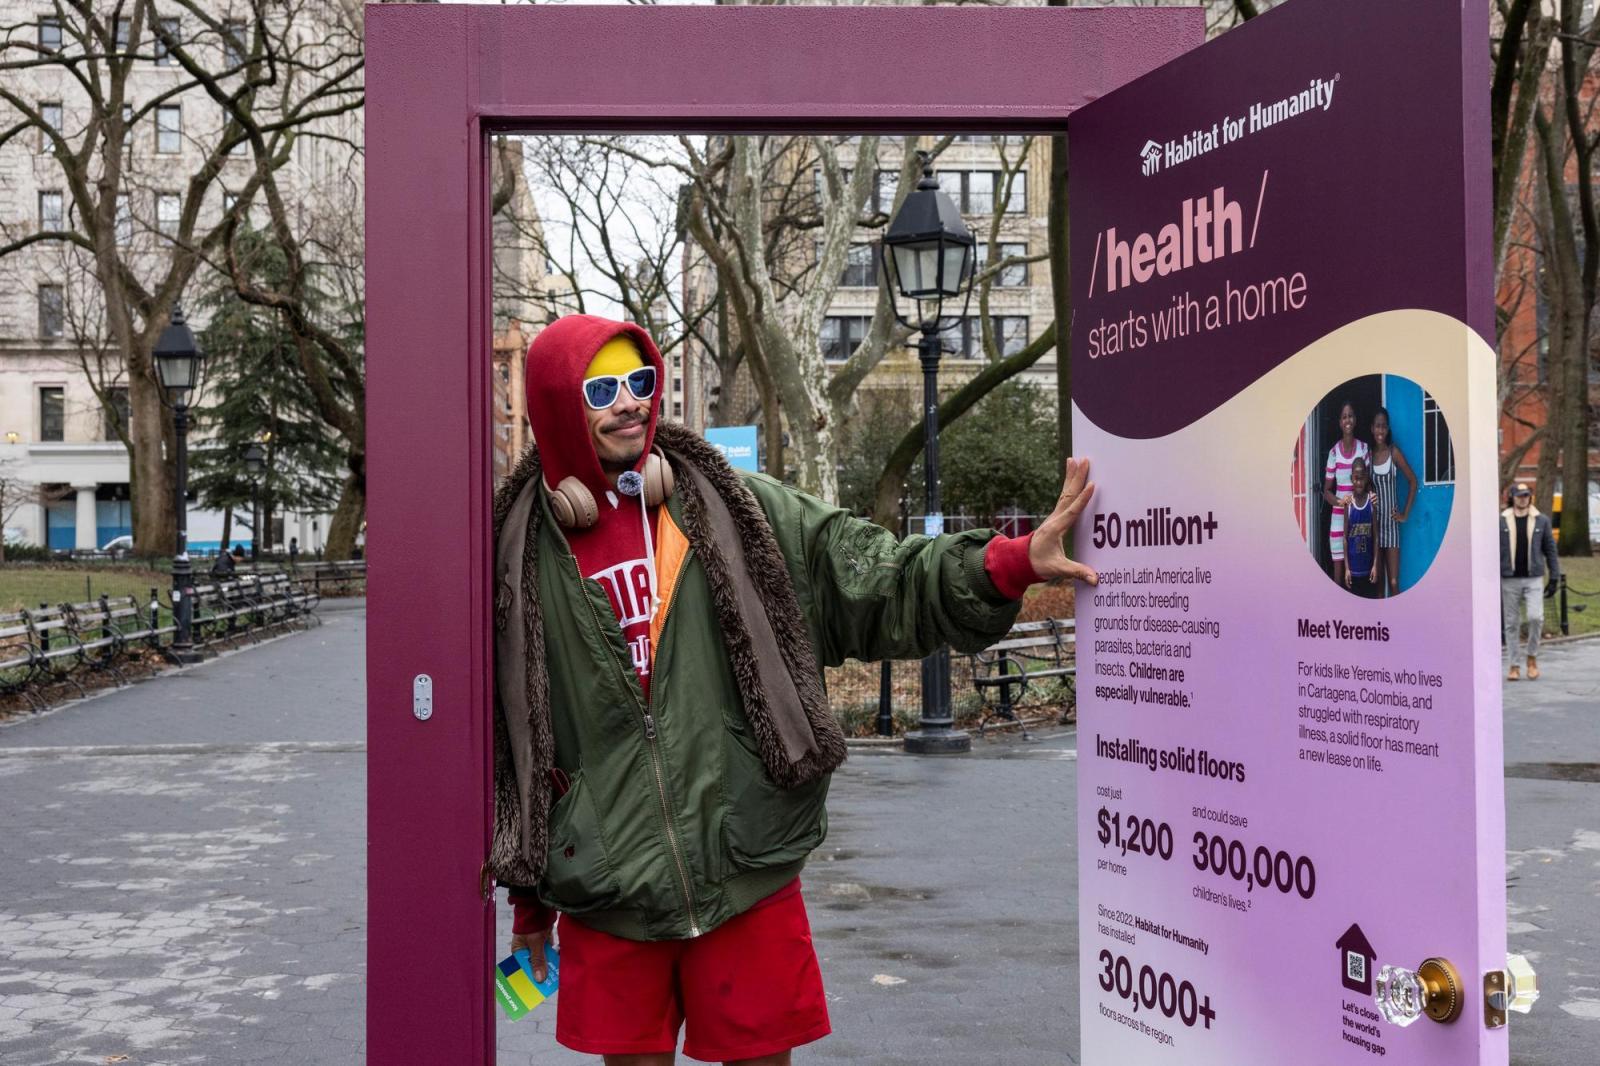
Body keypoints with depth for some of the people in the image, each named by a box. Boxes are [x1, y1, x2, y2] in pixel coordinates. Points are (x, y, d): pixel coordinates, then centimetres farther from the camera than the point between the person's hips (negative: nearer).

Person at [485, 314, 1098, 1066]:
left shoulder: (730, 509, 1)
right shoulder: (525, 553, 1)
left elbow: (872, 579, -3)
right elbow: (509, 735, 7)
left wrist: (1011, 562, -19)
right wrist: (527, 897, 11)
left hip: (747, 869, 0)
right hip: (605, 889, 0)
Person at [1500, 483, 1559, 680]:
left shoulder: (1541, 521, 6)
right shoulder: (1501, 521, 2)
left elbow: (1550, 549, 9)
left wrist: (1554, 576, 4)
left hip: (1534, 579, 0)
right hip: (1509, 580, 0)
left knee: (1536, 617, -15)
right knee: (1511, 623, 3)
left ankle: (1532, 657, 7)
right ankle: (1513, 666, 11)